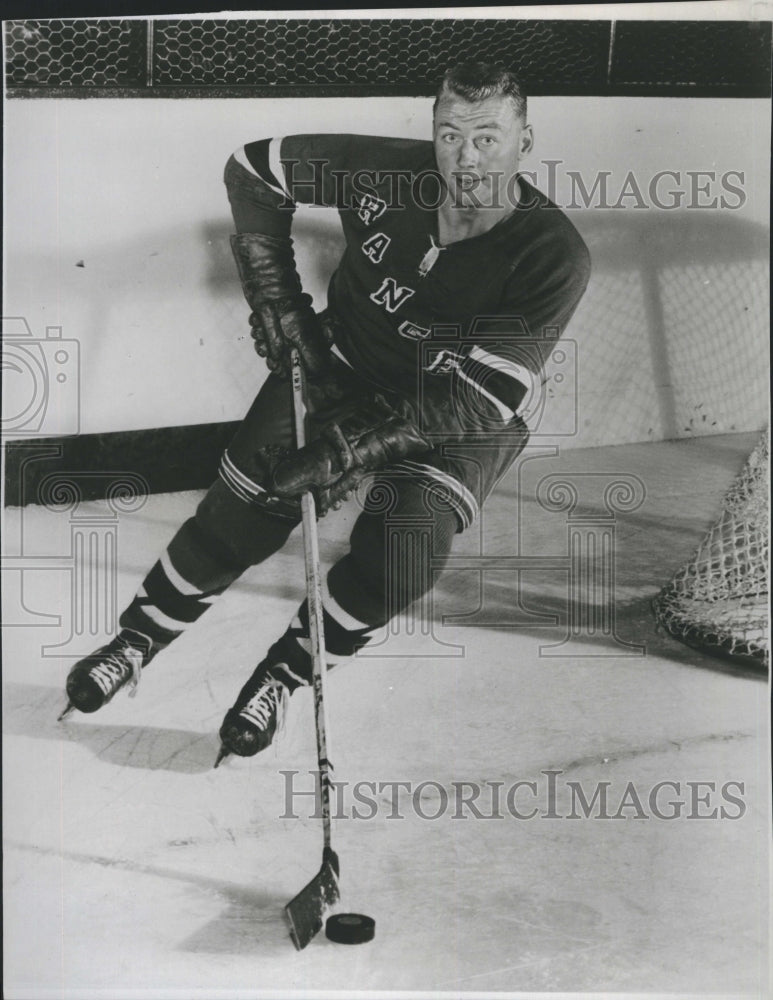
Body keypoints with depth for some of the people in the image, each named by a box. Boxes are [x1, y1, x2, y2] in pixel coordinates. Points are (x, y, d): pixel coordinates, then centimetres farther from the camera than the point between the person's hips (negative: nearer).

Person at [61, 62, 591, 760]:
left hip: (462, 415, -2)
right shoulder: (386, 172, -18)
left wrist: (348, 447, -32)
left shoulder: (554, 255, -25)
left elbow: (480, 401, -27)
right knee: (241, 514, -11)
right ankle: (139, 638, 14)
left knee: (402, 557, -25)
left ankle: (287, 669, 3)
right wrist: (276, 298, -5)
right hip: (343, 367, 2)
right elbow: (252, 168, -1)